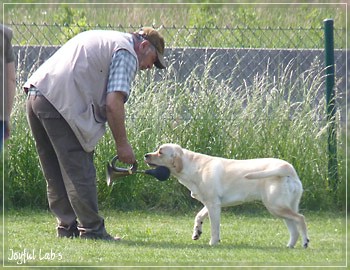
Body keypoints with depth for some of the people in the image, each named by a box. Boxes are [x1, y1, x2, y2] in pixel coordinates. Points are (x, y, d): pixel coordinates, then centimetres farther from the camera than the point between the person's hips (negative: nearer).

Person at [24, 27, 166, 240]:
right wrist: (122, 143, -3)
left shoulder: (105, 39, 28)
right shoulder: (127, 54, -1)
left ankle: (68, 226, 19)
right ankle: (92, 229, -2)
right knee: (79, 173, -4)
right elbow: (113, 103, -11)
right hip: (62, 103, -9)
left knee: (56, 174, 14)